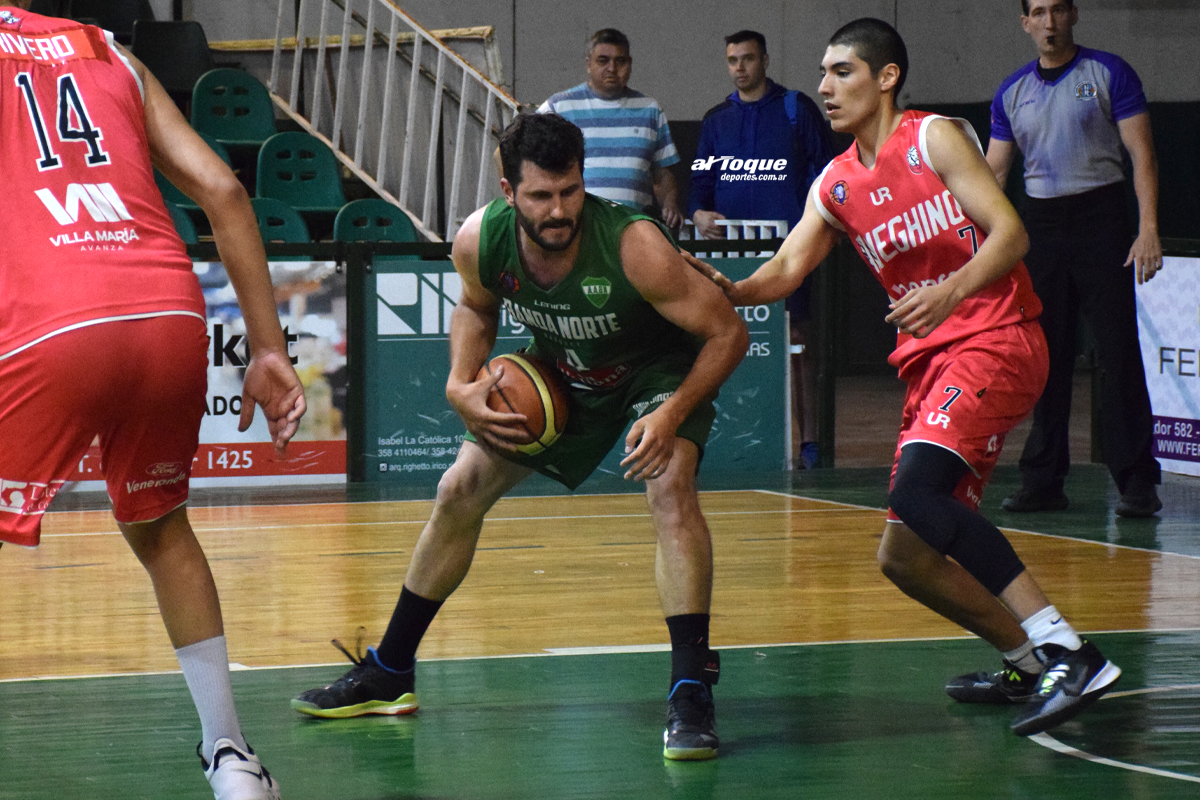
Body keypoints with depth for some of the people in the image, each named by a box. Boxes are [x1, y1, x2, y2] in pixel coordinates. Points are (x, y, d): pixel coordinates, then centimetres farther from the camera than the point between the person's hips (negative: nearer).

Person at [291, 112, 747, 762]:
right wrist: (462, 385, -16)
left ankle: (691, 691, -27)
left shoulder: (633, 247, -39)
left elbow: (728, 332, -28)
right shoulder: (480, 240, -26)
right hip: (559, 370, 5)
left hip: (660, 367, -5)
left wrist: (672, 415, -39)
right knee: (460, 491, 5)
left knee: (669, 483, -31)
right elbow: (476, 306, 1)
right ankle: (387, 675, 22)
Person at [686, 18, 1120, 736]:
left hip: (995, 340, -9)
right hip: (928, 359, 9)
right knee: (906, 553, 4)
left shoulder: (934, 138, -4)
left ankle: (1068, 654, -34)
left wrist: (950, 293, -29)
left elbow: (1010, 232, -12)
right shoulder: (835, 186, 16)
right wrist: (730, 292, -15)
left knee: (918, 491, -30)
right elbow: (787, 270, 6)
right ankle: (1029, 668, 19)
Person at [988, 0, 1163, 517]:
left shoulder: (1109, 74, -2)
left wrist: (1148, 228, -16)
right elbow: (994, 171, 14)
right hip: (1042, 223, 4)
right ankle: (1043, 482, 11)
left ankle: (1137, 483, -6)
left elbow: (1141, 153, -6)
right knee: (1045, 358, 6)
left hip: (1099, 215, -4)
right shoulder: (1012, 92, 11)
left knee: (1118, 354, -8)